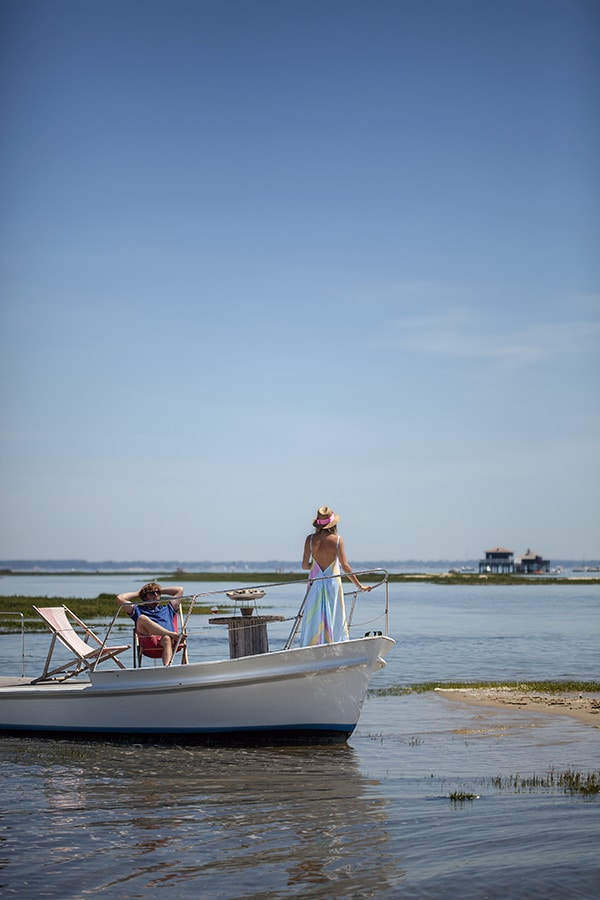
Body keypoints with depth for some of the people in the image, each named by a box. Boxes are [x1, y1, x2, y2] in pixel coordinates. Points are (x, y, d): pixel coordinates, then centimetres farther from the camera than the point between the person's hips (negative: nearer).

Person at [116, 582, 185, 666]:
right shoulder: (139, 610, 32)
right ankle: (174, 635, -39)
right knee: (142, 618, -30)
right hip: (148, 640, -1)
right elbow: (120, 598, 24)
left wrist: (160, 590, 45)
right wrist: (138, 593, 36)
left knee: (167, 639, -40)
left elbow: (180, 590, 41)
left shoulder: (167, 609, 37)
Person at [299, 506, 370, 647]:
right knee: (335, 620, 8)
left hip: (315, 584, 1)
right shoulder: (337, 540, -8)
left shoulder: (310, 539, -4)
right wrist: (359, 585, -6)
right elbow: (345, 566, -11)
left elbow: (305, 565, -2)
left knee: (312, 621, 8)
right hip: (333, 583, -1)